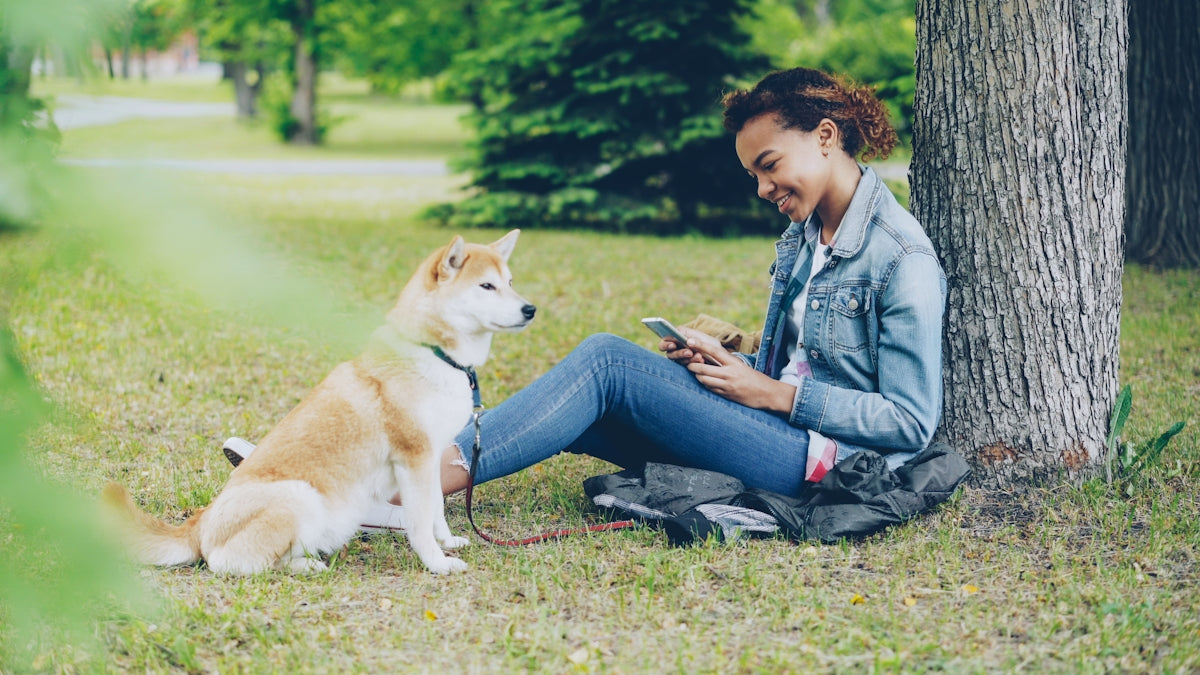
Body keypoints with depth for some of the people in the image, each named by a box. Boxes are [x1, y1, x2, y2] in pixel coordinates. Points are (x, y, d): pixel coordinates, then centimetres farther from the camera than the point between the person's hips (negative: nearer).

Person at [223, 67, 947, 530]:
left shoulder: (902, 259, -12)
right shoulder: (802, 238, 15)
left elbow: (911, 422, -15)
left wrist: (777, 394, -15)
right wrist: (727, 366, 0)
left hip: (834, 463, -8)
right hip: (785, 437, 9)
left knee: (606, 361, -19)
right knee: (580, 407, -9)